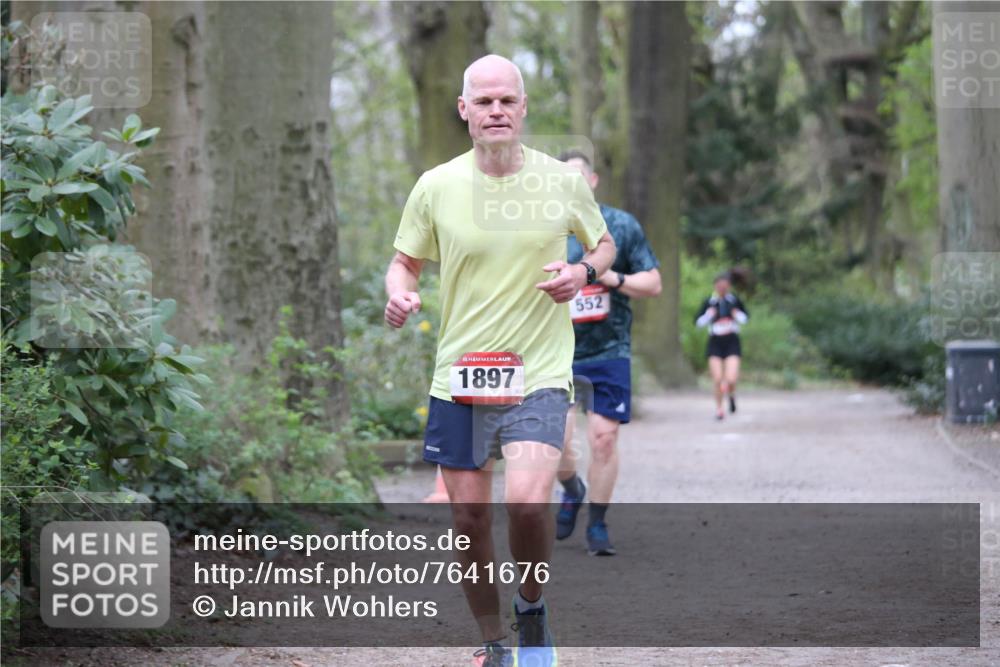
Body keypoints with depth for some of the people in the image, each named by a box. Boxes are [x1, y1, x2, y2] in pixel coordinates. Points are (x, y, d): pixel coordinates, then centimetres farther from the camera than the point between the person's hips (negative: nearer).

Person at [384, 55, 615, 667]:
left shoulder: (563, 181, 0)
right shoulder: (436, 187, 0)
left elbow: (605, 243, 16)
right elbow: (406, 260, 13)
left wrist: (584, 271, -6)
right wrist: (400, 294, -10)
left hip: (540, 372, -2)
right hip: (458, 376, 2)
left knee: (529, 501, -23)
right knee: (469, 519, 4)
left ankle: (533, 608, 5)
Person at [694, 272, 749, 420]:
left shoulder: (735, 300, 0)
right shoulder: (709, 302, -2)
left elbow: (745, 317, 13)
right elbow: (698, 321, 1)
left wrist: (738, 315, -8)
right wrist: (709, 315, -16)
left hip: (732, 342, 0)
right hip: (715, 343, 0)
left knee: (731, 379, -14)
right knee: (718, 380, -3)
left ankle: (731, 394, 22)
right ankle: (719, 408, 19)